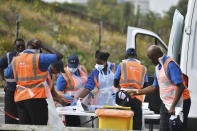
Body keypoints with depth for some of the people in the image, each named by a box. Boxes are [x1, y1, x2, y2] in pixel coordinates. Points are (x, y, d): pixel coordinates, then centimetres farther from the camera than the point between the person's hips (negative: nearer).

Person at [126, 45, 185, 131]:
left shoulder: (170, 64, -18)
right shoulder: (158, 67, 11)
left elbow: (180, 87, -22)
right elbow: (155, 87, 22)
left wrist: (173, 106, -25)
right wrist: (136, 92, 19)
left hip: (175, 105, -9)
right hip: (165, 104, 9)